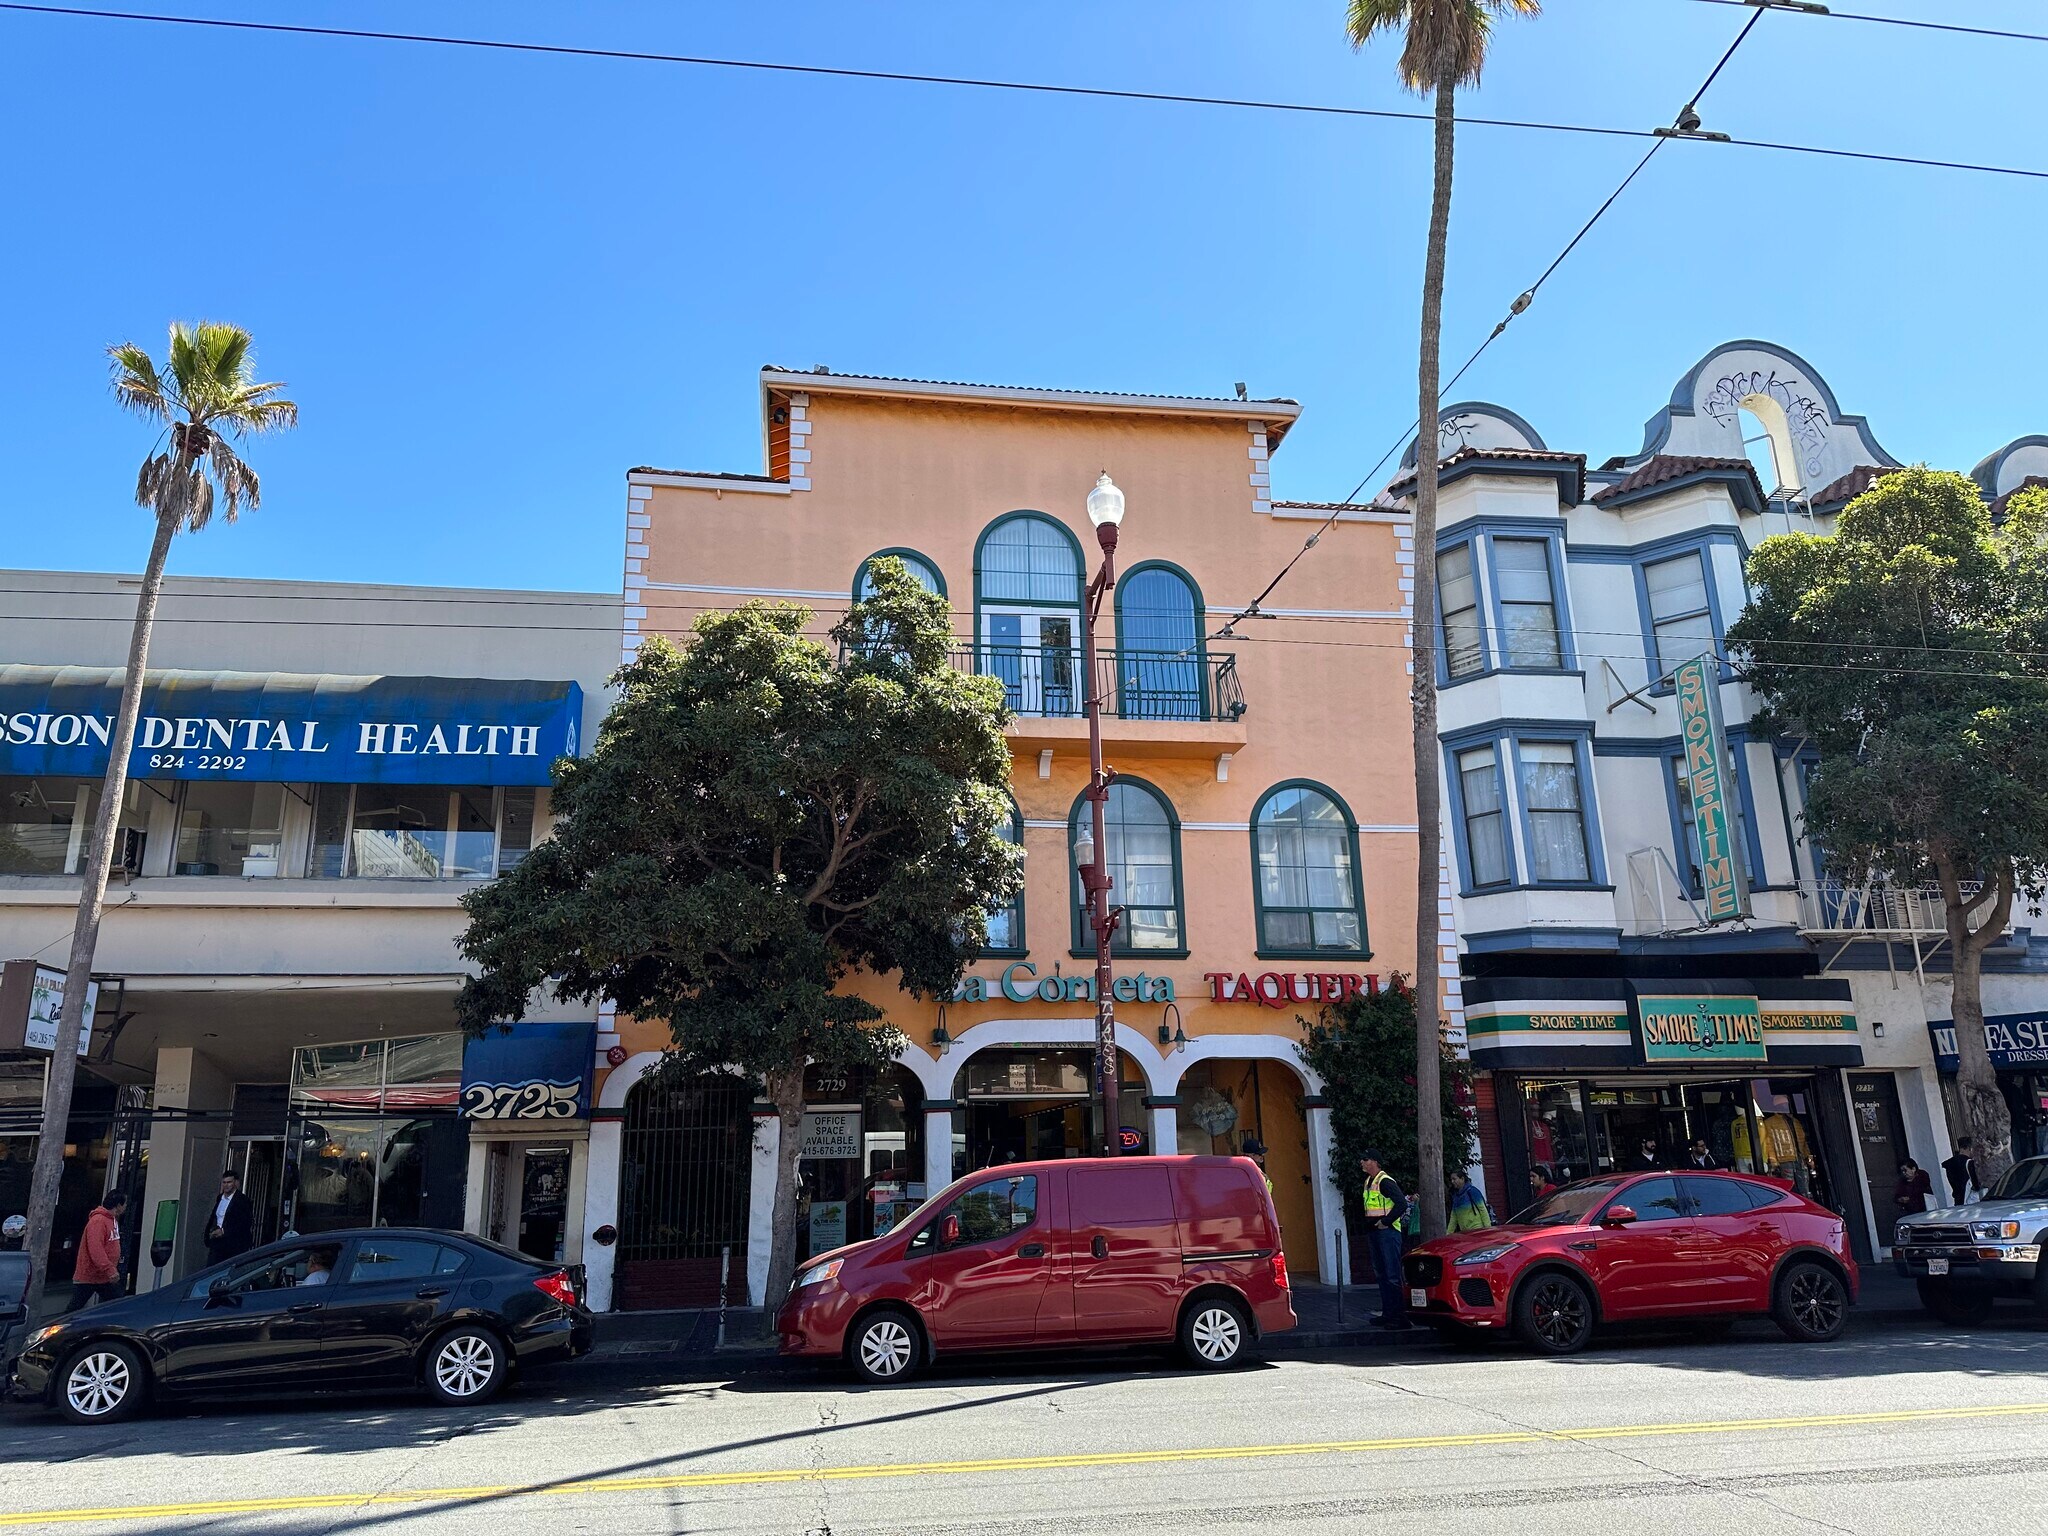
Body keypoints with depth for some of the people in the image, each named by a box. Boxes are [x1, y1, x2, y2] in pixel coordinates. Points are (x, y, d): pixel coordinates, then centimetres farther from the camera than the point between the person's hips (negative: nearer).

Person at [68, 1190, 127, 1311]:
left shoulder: (113, 1220, 9)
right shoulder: (98, 1221, -21)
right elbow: (96, 1250, -30)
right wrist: (110, 1270, -33)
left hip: (106, 1278, 9)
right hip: (87, 1277, -9)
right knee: (73, 1310, 1)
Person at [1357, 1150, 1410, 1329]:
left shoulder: (1385, 1181, -14)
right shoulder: (1368, 1181, 15)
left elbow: (1402, 1203, -22)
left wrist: (1386, 1221, -19)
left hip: (1387, 1232, -10)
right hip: (1373, 1233, 10)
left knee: (1392, 1275, -10)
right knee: (1381, 1275, 12)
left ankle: (1400, 1316, -8)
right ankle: (1387, 1313, 18)